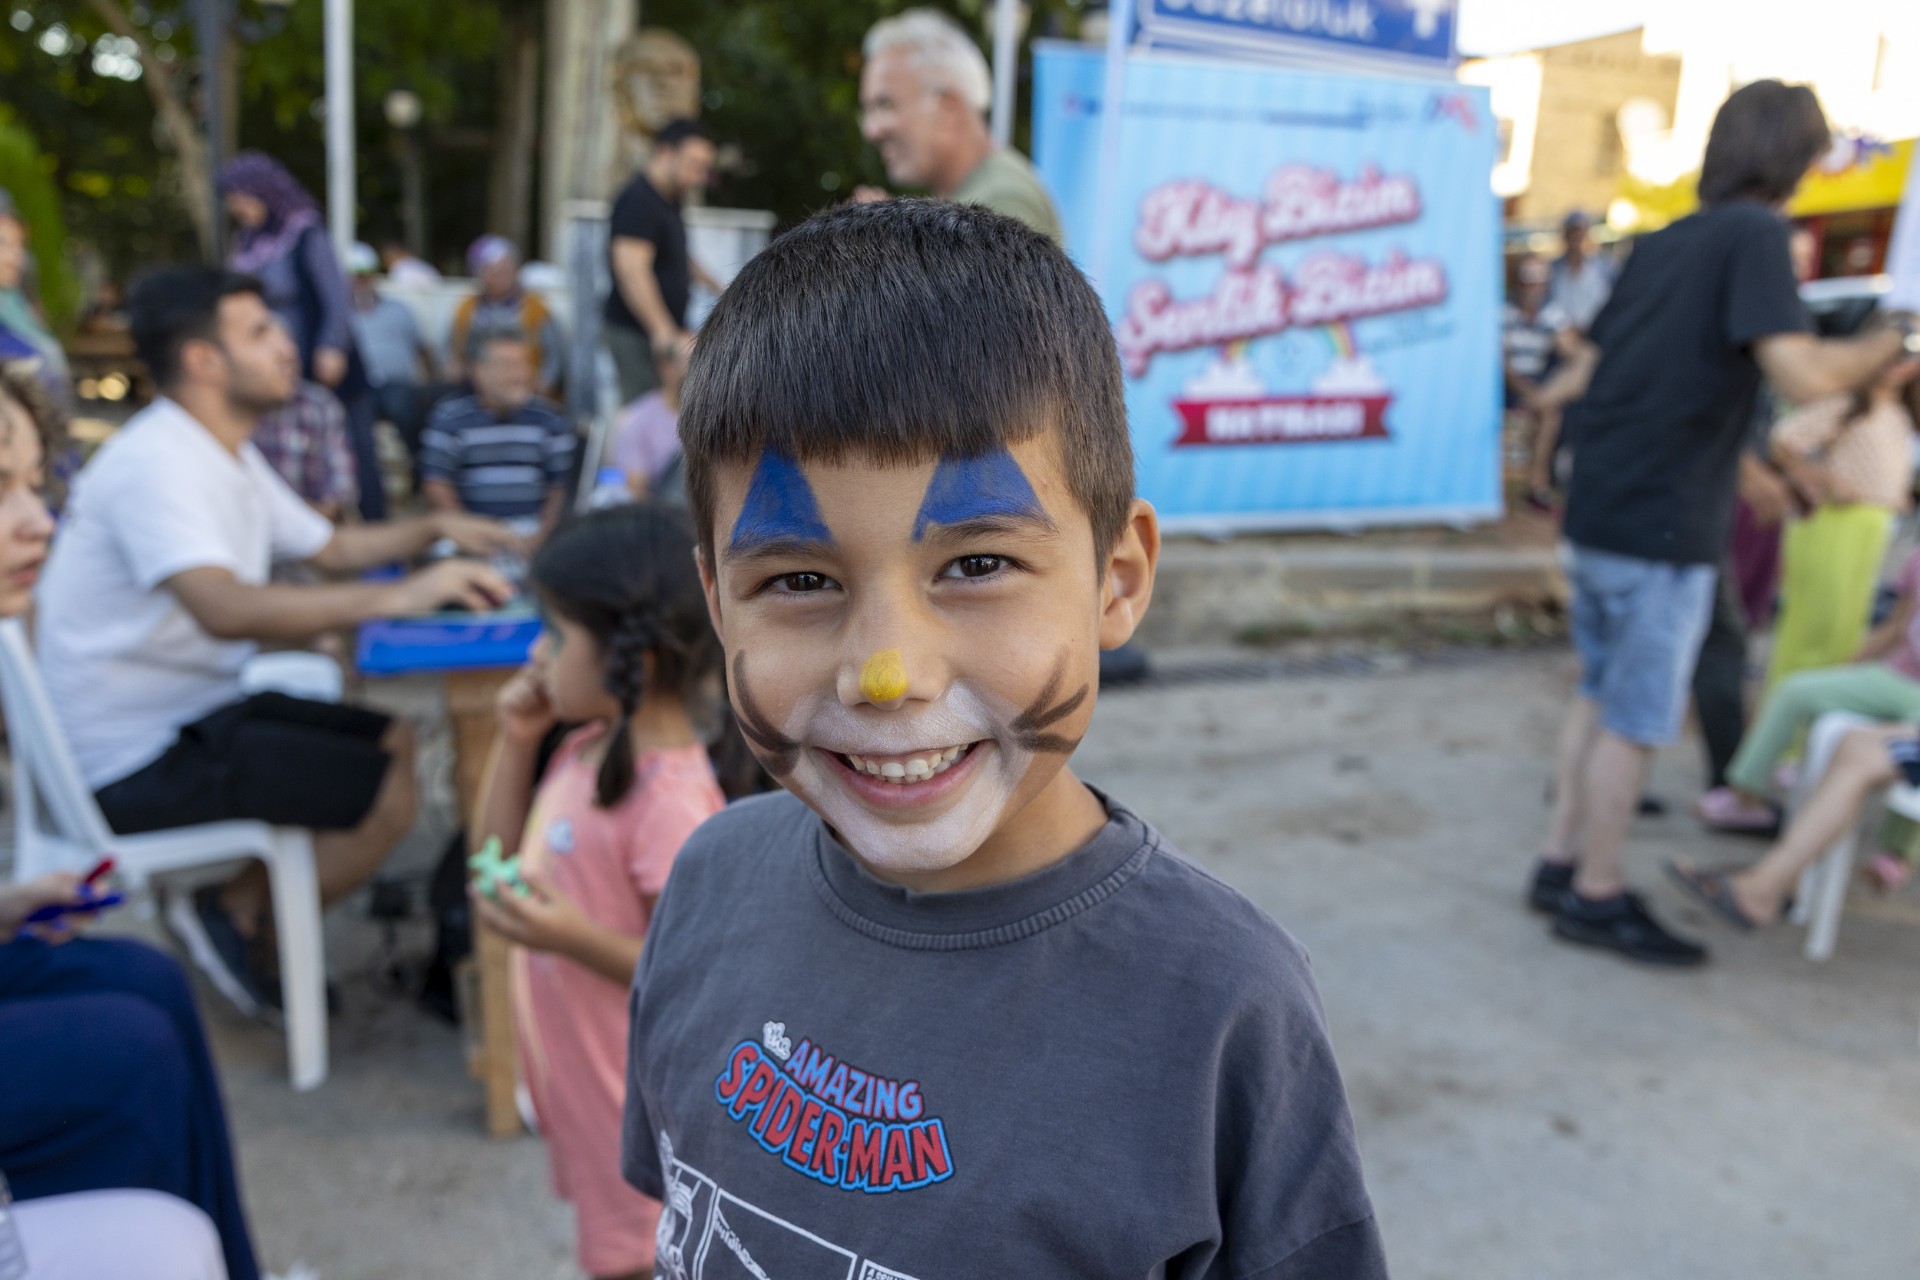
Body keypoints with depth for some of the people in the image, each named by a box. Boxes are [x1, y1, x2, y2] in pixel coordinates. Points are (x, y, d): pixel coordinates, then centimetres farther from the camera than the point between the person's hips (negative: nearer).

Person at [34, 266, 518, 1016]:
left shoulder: (227, 457, 11)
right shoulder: (154, 462, -21)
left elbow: (330, 548, 23)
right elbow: (227, 609, -38)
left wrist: (434, 529, 8)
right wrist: (398, 596, -40)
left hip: (196, 710, 10)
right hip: (136, 760, -10)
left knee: (393, 742, 14)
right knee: (390, 795, -18)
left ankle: (242, 906, 12)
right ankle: (234, 918, 1)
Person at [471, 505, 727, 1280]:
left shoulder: (670, 800, -31)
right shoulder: (589, 748, -3)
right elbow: (499, 858, 9)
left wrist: (574, 938, -37)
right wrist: (515, 744, -3)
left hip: (635, 1103, -8)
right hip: (579, 1073, 9)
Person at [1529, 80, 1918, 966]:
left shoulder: (1658, 245, 11)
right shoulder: (1754, 236, -11)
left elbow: (1587, 375, 19)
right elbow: (1801, 375, -21)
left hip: (1597, 514, 8)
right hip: (1663, 530, -8)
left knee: (1600, 696, 18)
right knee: (1636, 722, 3)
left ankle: (1561, 862, 26)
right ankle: (1596, 898, 13)